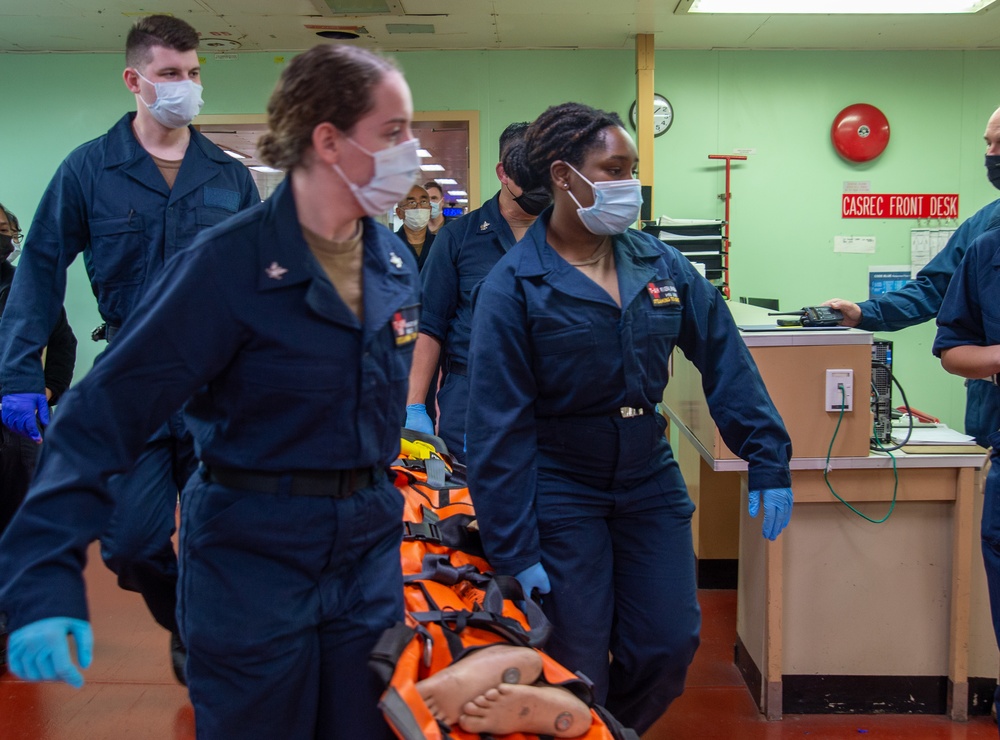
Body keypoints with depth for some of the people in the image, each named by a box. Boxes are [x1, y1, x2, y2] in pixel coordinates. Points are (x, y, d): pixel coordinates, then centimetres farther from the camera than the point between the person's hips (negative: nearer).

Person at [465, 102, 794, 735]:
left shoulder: (659, 265, 1)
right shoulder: (514, 284, -12)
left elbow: (726, 360, 1)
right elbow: (500, 424, -13)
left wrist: (769, 462, -5)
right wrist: (513, 549, -14)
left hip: (650, 481, 4)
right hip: (561, 490, -4)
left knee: (669, 649, 6)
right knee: (577, 673, 3)